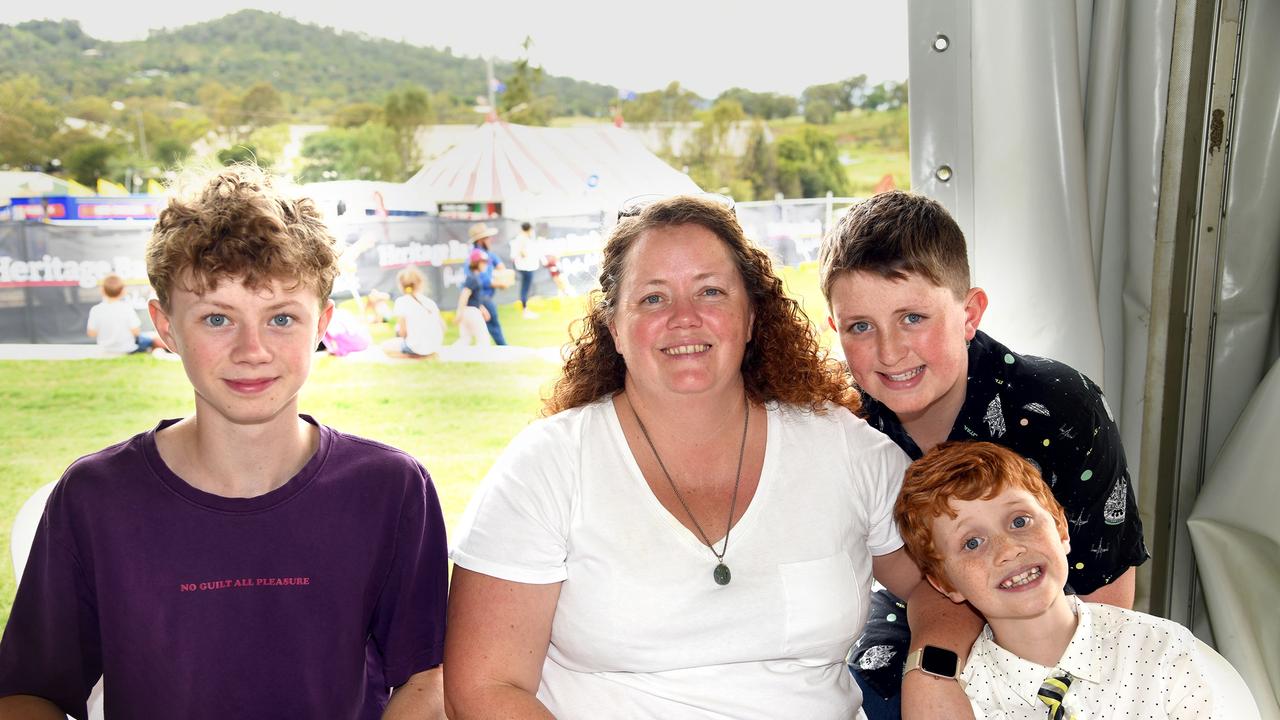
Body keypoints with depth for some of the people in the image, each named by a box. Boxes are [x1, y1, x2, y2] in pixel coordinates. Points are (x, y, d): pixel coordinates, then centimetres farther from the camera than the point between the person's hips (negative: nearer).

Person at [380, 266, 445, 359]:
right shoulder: (429, 301, 8)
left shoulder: (401, 302, -6)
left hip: (417, 347, -7)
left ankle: (418, 356, -2)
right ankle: (430, 353, 15)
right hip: (435, 345, 7)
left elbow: (402, 333, -6)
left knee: (385, 346, 16)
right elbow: (442, 326, 10)